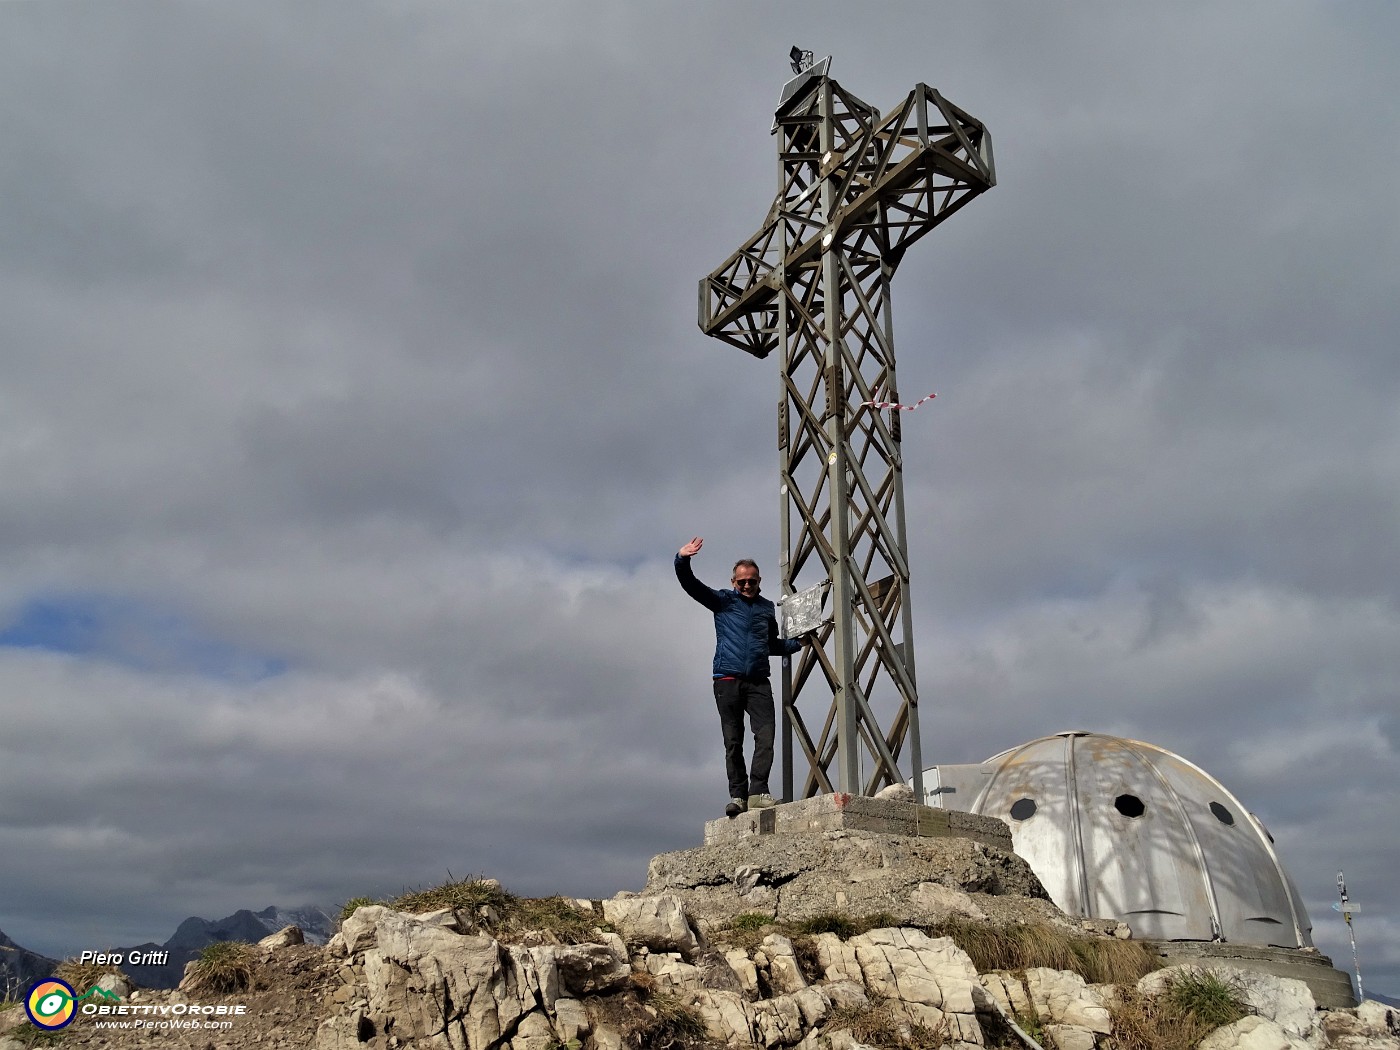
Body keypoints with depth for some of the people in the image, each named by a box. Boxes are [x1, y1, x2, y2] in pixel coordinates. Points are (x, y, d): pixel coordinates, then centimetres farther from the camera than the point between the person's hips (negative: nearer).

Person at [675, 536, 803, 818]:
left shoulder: (767, 607, 21)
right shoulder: (723, 601, 11)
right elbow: (690, 584, -2)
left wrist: (799, 642, 22)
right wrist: (682, 560, -20)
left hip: (758, 682, 2)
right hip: (727, 681, -2)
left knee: (765, 737, -14)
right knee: (733, 743, -1)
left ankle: (758, 792, -14)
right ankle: (737, 796, 4)